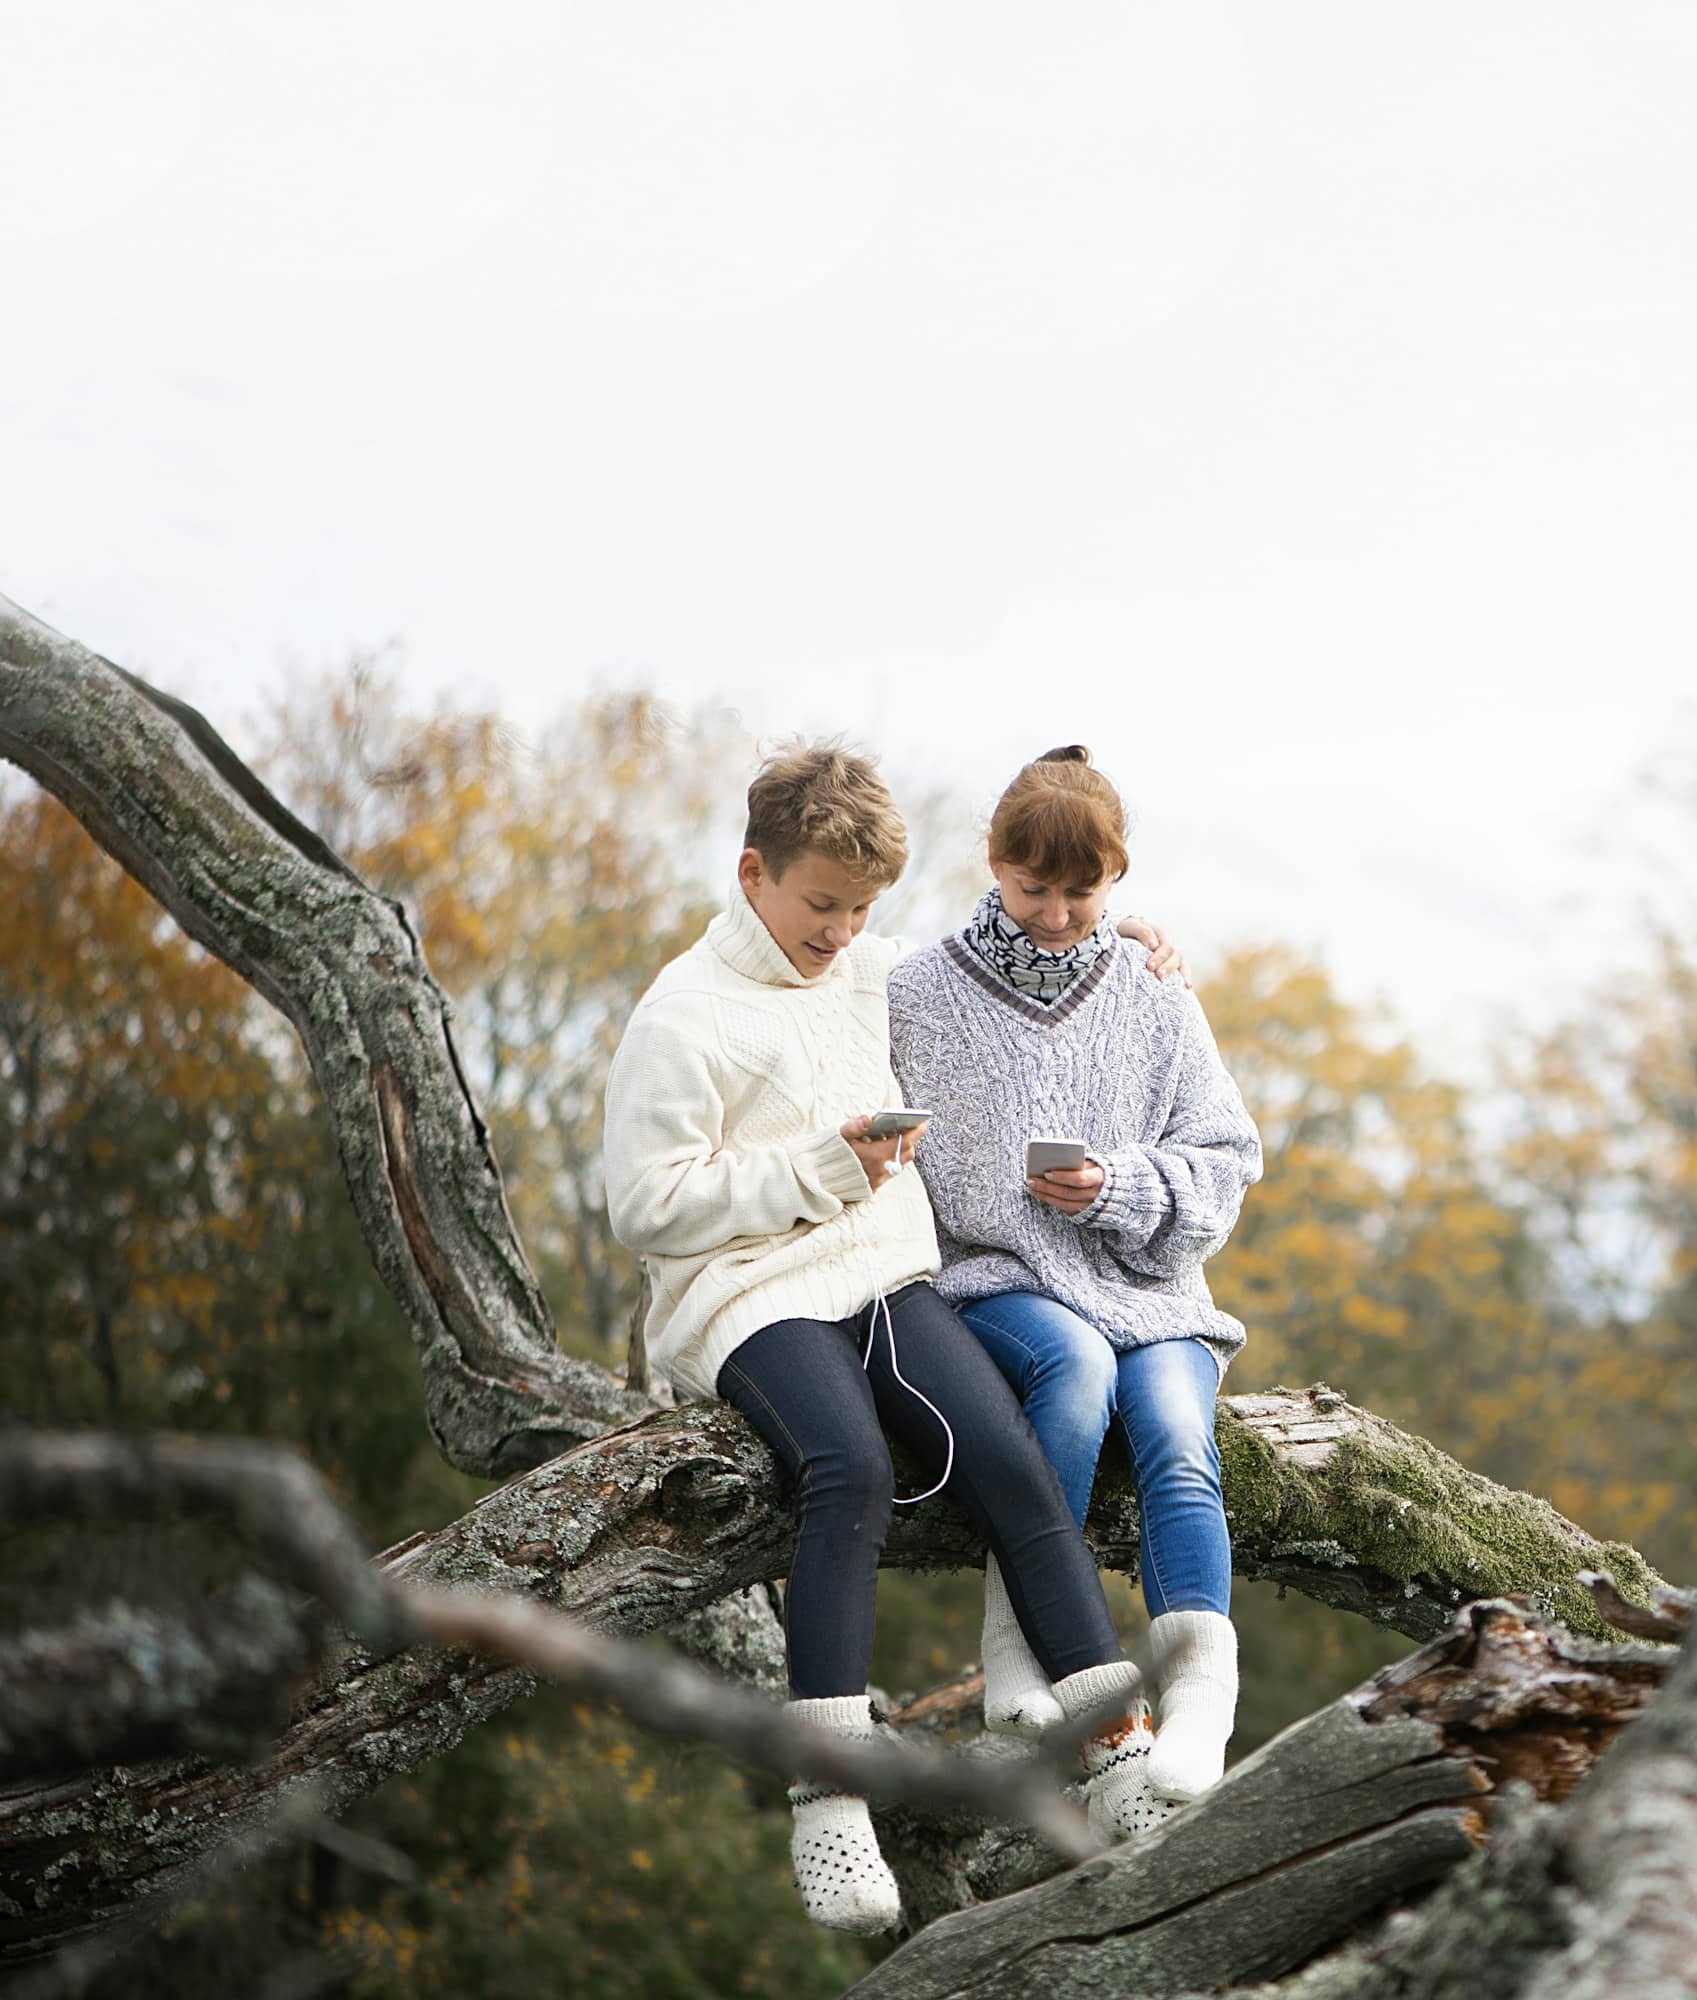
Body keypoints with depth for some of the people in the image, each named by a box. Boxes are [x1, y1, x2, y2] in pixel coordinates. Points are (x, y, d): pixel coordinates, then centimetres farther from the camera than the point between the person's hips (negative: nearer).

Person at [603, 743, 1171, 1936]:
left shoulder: (870, 972, 16)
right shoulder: (685, 1017, -3)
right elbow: (647, 1207, -8)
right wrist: (819, 1167, -12)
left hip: (886, 1274, 5)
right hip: (752, 1298, -5)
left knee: (1011, 1457, -21)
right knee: (851, 1468, -34)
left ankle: (1120, 1752, -22)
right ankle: (828, 1799, -32)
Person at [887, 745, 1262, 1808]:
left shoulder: (1156, 997, 8)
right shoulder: (923, 992, 3)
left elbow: (1222, 1161, 7)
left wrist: (1119, 1189, -11)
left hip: (1146, 1285, 2)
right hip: (997, 1282, -2)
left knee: (1177, 1436, -28)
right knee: (1078, 1362, -35)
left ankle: (1199, 1697, -35)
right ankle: (1019, 1642, -28)